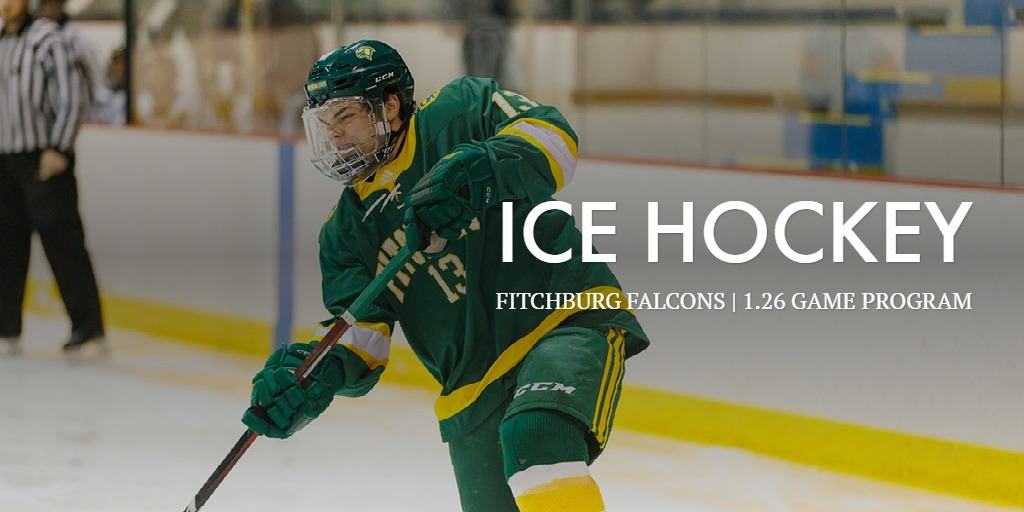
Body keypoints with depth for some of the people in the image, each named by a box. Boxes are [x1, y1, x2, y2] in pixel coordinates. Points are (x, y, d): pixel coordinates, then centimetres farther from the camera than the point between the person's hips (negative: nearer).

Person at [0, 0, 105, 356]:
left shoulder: (47, 39, -7)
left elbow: (73, 97, -10)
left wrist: (58, 149, -16)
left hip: (44, 160, -7)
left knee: (60, 239, -9)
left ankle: (87, 324, -7)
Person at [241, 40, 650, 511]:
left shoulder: (456, 115, -1)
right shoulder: (346, 229, 12)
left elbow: (551, 135, -15)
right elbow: (362, 329, 4)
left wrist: (480, 169, -31)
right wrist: (326, 371, -18)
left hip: (568, 319, -6)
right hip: (474, 397, 6)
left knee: (535, 435, -35)